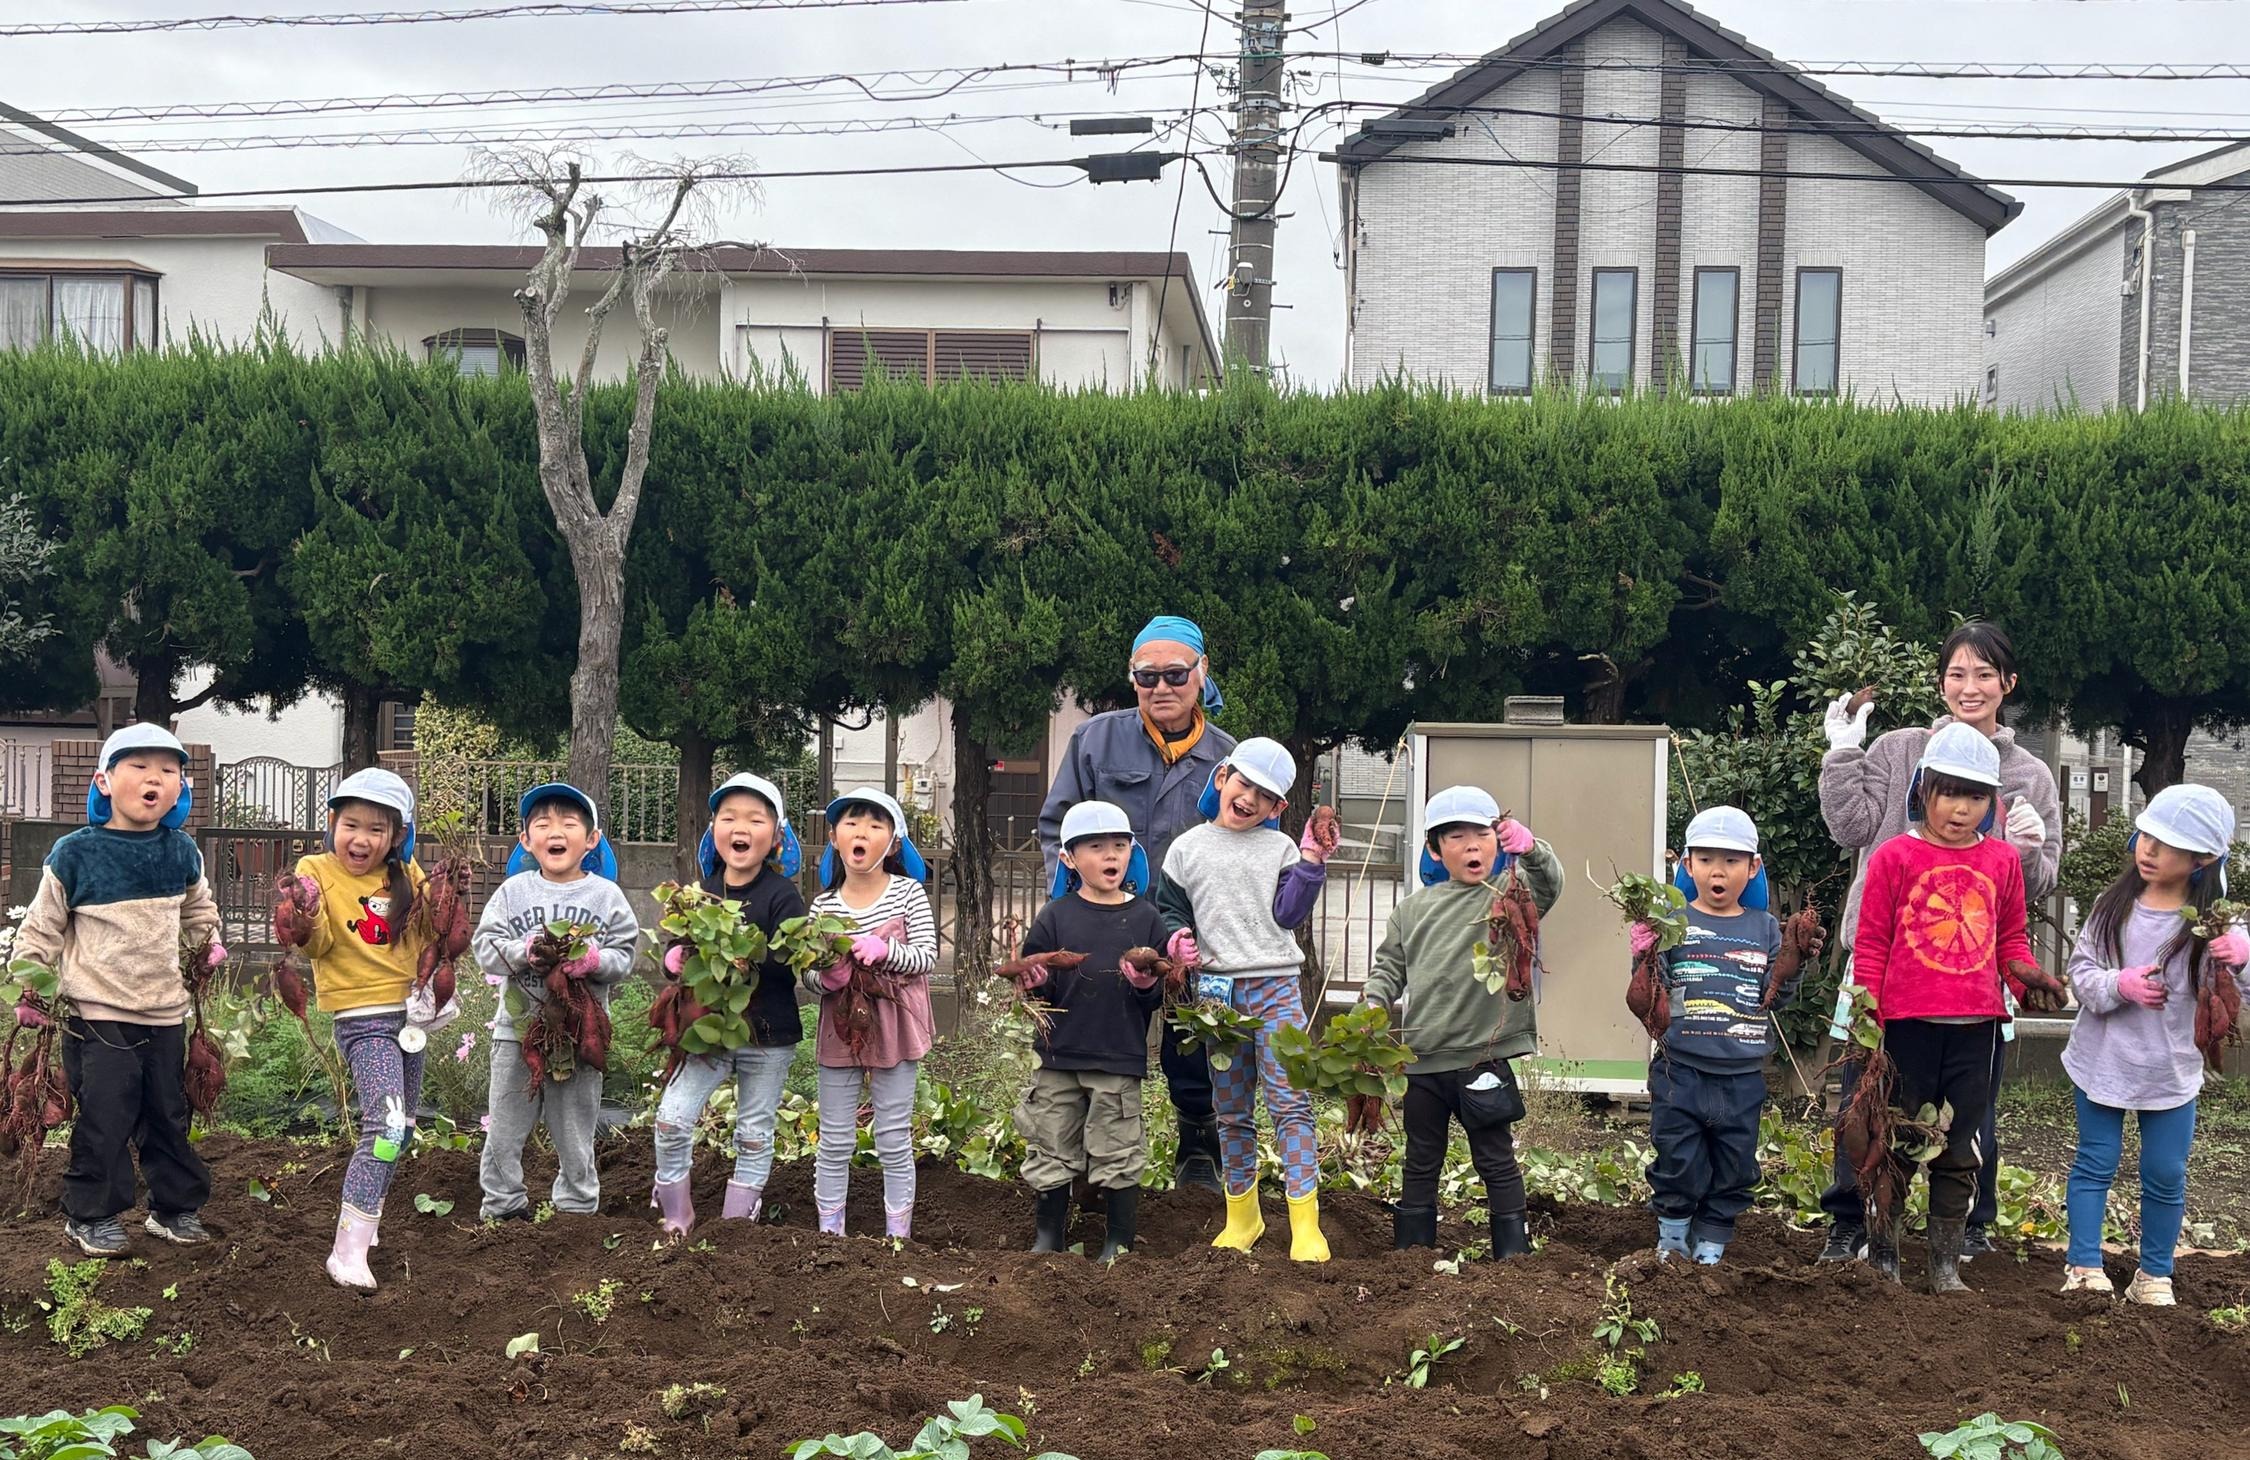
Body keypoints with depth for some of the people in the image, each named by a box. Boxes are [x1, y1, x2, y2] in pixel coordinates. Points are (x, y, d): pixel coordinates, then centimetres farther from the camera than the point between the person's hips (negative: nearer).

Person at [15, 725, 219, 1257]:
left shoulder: (181, 852, 1)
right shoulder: (75, 854, -10)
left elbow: (198, 912, 21)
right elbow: (42, 927, -2)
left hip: (165, 1012, 4)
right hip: (97, 1013, -4)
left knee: (168, 1113, 13)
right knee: (105, 1116, -3)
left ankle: (174, 1206, 27)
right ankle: (90, 1215, 13)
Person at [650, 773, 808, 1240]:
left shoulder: (783, 895, -10)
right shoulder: (703, 893, 4)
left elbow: (785, 961, -21)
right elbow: (676, 950, 11)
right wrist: (675, 959, -12)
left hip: (767, 1035, -3)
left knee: (754, 1133, 9)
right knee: (672, 1118, -5)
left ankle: (738, 1221, 23)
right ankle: (675, 1214, 13)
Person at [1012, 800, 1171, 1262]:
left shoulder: (1145, 917, 2)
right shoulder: (1055, 916, 2)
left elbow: (1159, 998, 4)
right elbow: (1032, 983, 2)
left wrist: (1147, 985, -17)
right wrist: (1033, 983, -20)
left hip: (1120, 1058, -1)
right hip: (1058, 1055, 1)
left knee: (1117, 1155, 4)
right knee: (1052, 1151, 9)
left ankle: (1119, 1242, 18)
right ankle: (1049, 1236, 25)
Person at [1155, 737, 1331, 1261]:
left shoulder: (1281, 848, 7)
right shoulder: (1187, 848, 9)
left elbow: (1288, 914, -2)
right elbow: (1169, 909, 13)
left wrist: (1311, 862, -10)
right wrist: (1177, 937, -6)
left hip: (1275, 987, -2)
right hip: (1216, 991, 2)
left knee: (1291, 1102, -9)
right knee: (1231, 1111, 10)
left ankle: (1306, 1224, -8)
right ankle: (1242, 1215, 23)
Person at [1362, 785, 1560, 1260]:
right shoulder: (1413, 908, 7)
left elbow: (1548, 884, -23)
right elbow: (1389, 968, 12)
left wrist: (1531, 850, -43)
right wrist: (1372, 1011, -5)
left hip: (1484, 1057, -3)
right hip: (1422, 1060, 4)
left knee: (1496, 1160, 7)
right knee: (1421, 1162, 15)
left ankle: (1513, 1253, 15)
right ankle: (1411, 1250, 24)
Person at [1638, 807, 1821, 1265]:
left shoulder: (1765, 928, 6)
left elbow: (1775, 998, 4)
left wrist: (1792, 968, -13)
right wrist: (1645, 957, -23)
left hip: (1742, 1077, 3)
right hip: (1681, 1072, -3)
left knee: (1734, 1171, 11)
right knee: (1678, 1164, 3)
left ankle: (1709, 1250, 25)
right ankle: (1671, 1241, 24)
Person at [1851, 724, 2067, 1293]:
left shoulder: (2003, 861, 7)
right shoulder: (1895, 857, -3)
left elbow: (2011, 937, 17)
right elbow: (1871, 945, -2)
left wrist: (2028, 976, -3)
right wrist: (1867, 1020, -7)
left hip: (1975, 1027, 3)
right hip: (1908, 1025, -3)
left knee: (1960, 1153, 11)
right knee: (1897, 1146, 5)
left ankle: (1946, 1267, 20)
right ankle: (1882, 1261, 16)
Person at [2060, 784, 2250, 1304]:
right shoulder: (2114, 905, -5)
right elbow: (2081, 970, -2)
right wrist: (2119, 985, -21)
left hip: (2171, 1070, 0)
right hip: (2102, 1061, 1)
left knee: (2166, 1175, 7)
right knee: (2095, 1163, 7)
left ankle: (2154, 1275, 23)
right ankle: (2084, 1267, 15)